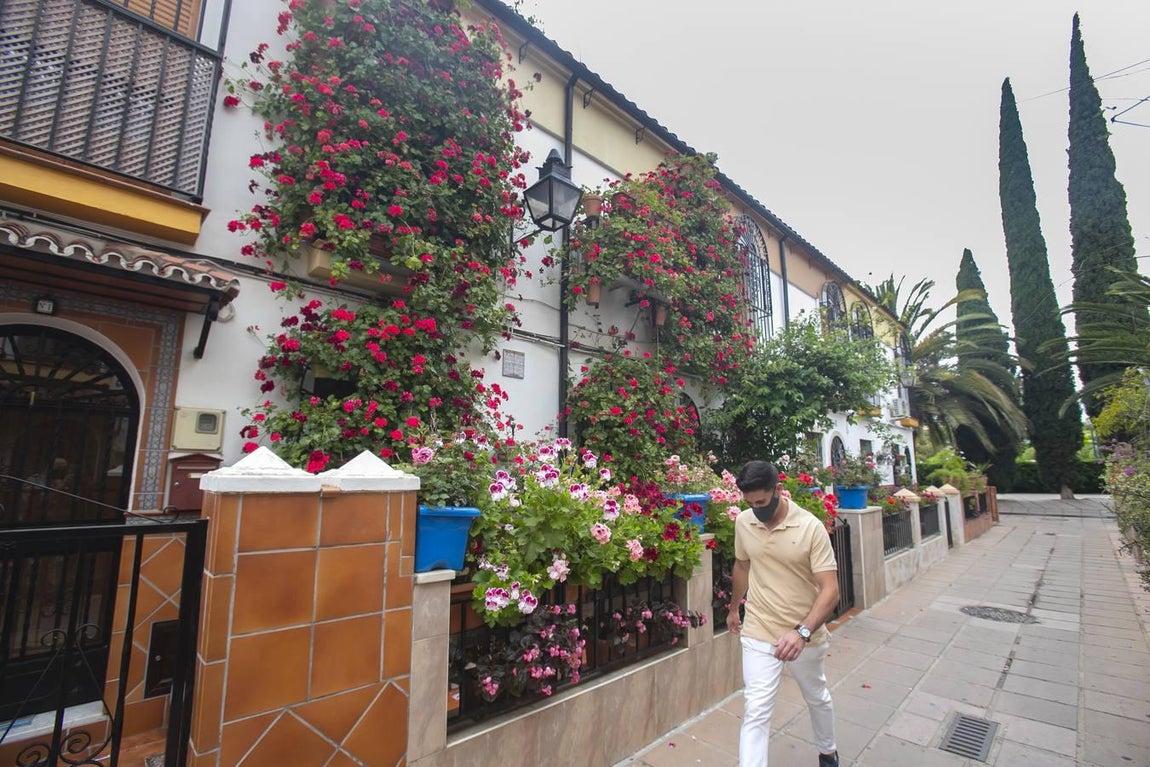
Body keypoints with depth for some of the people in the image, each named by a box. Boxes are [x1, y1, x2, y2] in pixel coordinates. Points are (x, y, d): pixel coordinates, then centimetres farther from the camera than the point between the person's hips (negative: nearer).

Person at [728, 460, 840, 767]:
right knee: (755, 713, -4)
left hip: (805, 634, -1)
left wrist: (803, 632, -35)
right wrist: (734, 608, 20)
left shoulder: (811, 527, -21)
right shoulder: (743, 522, -9)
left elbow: (830, 589, -22)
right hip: (758, 634, 1)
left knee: (817, 698, 26)